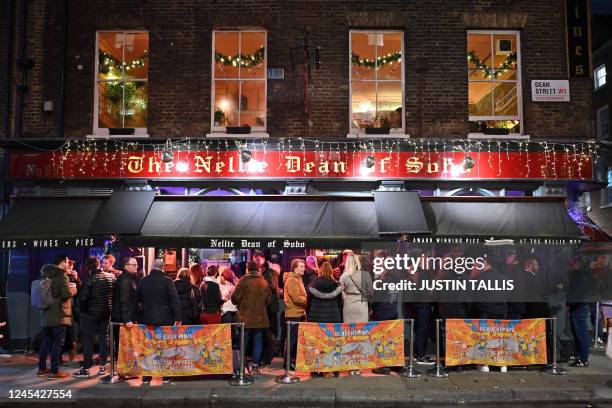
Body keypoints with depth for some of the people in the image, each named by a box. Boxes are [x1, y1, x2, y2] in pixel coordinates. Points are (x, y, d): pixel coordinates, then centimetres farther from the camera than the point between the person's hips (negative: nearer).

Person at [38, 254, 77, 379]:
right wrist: (73, 289, -1)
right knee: (57, 343, -3)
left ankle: (42, 368, 22)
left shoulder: (46, 275, 11)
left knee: (46, 342, 15)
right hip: (59, 314, -8)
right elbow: (66, 294, -21)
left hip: (47, 314, 8)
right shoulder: (61, 276, -14)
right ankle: (54, 371, -1)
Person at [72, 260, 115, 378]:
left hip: (92, 313, -5)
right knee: (104, 339, 12)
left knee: (88, 341, 1)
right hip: (106, 313, 5)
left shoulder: (91, 279, -14)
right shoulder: (111, 276, 1)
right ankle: (103, 367, 16)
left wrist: (83, 309, 0)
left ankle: (86, 369, 4)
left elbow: (83, 297, -15)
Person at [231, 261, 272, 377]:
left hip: (246, 317, -3)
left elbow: (235, 297, -12)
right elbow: (269, 299, 9)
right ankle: (255, 367, 9)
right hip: (260, 317, 3)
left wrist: (239, 304, 8)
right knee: (258, 341, 9)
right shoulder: (264, 282, 4)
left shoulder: (244, 280, -10)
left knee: (243, 342, 6)